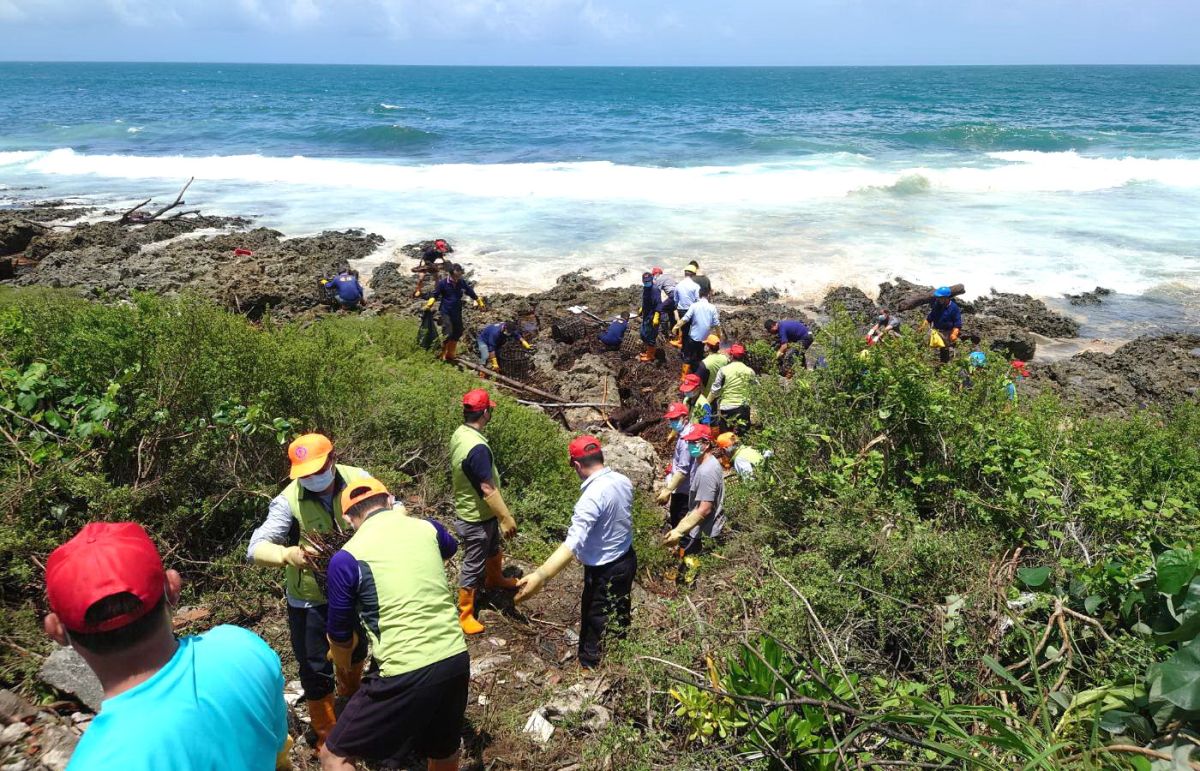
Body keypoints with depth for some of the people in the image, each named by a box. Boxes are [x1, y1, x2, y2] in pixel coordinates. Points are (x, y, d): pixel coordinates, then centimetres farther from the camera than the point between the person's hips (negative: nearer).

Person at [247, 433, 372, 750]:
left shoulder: (356, 479, -17)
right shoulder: (288, 500, -25)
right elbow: (256, 548, -29)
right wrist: (287, 554, -51)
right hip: (310, 599, -4)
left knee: (356, 652, 28)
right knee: (316, 668, 7)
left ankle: (350, 698, 62)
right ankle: (327, 735, 34)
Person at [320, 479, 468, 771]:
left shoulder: (347, 558, -5)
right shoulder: (427, 528, 7)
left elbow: (341, 639, 7)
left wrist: (340, 662, 30)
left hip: (405, 676, -5)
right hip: (455, 661, 5)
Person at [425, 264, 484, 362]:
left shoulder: (462, 282, -3)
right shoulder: (443, 283, -11)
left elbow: (471, 293, 12)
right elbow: (435, 295, -1)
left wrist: (480, 302, 21)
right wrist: (429, 304, -17)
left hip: (457, 312, 4)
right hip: (445, 312, -4)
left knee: (457, 334, 10)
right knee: (448, 334, -12)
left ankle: (450, 355, 27)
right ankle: (443, 356, 4)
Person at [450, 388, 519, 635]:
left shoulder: (460, 433, -5)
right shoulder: (477, 448, -35)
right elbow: (488, 489, -31)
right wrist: (507, 518, -22)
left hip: (482, 513, 9)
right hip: (475, 517, -9)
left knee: (493, 549, 32)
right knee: (473, 564, 8)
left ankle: (495, 579, 57)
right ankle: (465, 613, 24)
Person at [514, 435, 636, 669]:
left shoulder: (592, 497, -32)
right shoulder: (623, 481, -6)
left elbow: (573, 544, -40)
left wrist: (539, 576, -45)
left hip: (605, 571, -8)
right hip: (627, 558, 9)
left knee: (594, 624, 13)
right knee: (619, 614, 29)